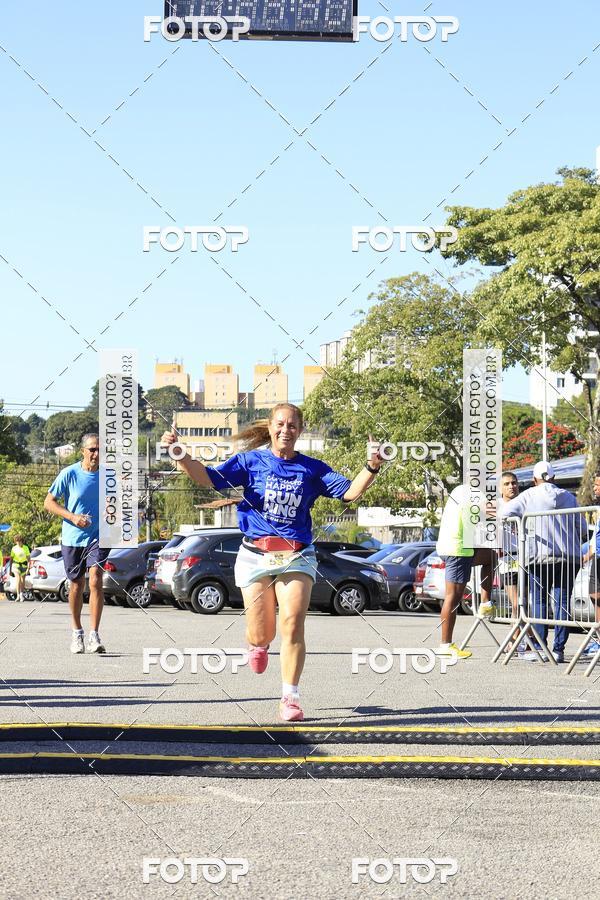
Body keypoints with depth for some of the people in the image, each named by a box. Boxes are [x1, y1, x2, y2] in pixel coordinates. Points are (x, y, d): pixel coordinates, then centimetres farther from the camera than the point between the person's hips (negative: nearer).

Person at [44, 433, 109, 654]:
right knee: (76, 585, 10)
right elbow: (49, 502, -4)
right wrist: (72, 517, -17)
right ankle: (77, 633, 29)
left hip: (98, 538, 0)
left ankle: (94, 636, -19)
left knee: (95, 580, -18)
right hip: (72, 538, 0)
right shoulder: (69, 474, -8)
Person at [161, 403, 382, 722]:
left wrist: (371, 468, -17)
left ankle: (290, 699, -5)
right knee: (260, 634, 2)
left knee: (293, 624, -15)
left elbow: (350, 492, 0)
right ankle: (258, 646, 43)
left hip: (296, 557, 0)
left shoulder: (312, 469, 5)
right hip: (255, 555, 0)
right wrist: (179, 454, -20)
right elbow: (207, 478, -5)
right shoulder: (251, 461, 2)